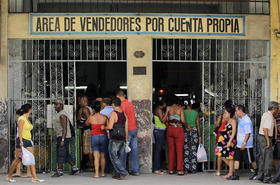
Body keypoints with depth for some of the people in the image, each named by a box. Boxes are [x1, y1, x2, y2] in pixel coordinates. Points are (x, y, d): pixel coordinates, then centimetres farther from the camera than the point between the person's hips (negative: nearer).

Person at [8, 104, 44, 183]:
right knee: (17, 159, -1)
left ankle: (34, 177, -9)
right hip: (22, 140, -8)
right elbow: (19, 131, -15)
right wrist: (21, 141, -23)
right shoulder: (21, 119, -9)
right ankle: (9, 175, 15)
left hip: (28, 141, 8)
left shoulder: (27, 119, 16)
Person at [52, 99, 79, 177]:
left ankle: (59, 171, -5)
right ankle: (74, 168, 19)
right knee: (66, 154, 14)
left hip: (63, 137, -11)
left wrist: (62, 140, -26)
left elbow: (65, 128, -21)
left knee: (60, 154, -8)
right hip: (61, 137, 11)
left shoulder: (62, 115, -16)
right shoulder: (60, 114, 16)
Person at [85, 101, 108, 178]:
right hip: (103, 137, 2)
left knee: (96, 156, -3)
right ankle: (103, 173, 21)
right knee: (102, 156, 14)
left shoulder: (91, 117, -5)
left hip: (94, 137, -1)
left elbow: (86, 123, 15)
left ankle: (97, 174, -11)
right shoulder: (104, 117, -4)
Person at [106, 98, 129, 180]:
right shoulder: (124, 114, 8)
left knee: (113, 156, -1)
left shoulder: (113, 114, -13)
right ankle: (116, 174, 14)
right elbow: (126, 128, 10)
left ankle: (123, 172, -11)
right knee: (120, 156, 11)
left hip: (114, 139, -7)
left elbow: (110, 127, -22)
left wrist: (104, 127, -1)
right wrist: (126, 138, 17)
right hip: (122, 138, 7)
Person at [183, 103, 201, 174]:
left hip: (186, 131, -1)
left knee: (186, 150, 2)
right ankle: (193, 169, 2)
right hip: (194, 131, 1)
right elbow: (198, 125, 8)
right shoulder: (196, 113, 8)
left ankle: (186, 169, 0)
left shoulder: (184, 112, 2)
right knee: (194, 151, 3)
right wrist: (199, 136, 11)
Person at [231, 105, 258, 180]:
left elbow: (248, 133, -24)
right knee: (236, 158, 4)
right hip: (239, 144, 10)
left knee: (251, 160, 4)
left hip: (246, 145, -10)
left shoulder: (246, 120, -19)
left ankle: (257, 173, 21)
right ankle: (235, 175, 4)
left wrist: (244, 143, -26)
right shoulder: (241, 119, 13)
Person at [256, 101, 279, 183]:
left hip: (261, 137, 10)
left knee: (262, 157, 16)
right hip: (265, 138, -10)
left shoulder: (266, 114, 13)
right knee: (268, 158, -6)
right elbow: (265, 129, -24)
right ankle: (267, 178, -4)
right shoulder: (269, 116, -17)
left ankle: (260, 176, 23)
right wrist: (268, 141, -23)